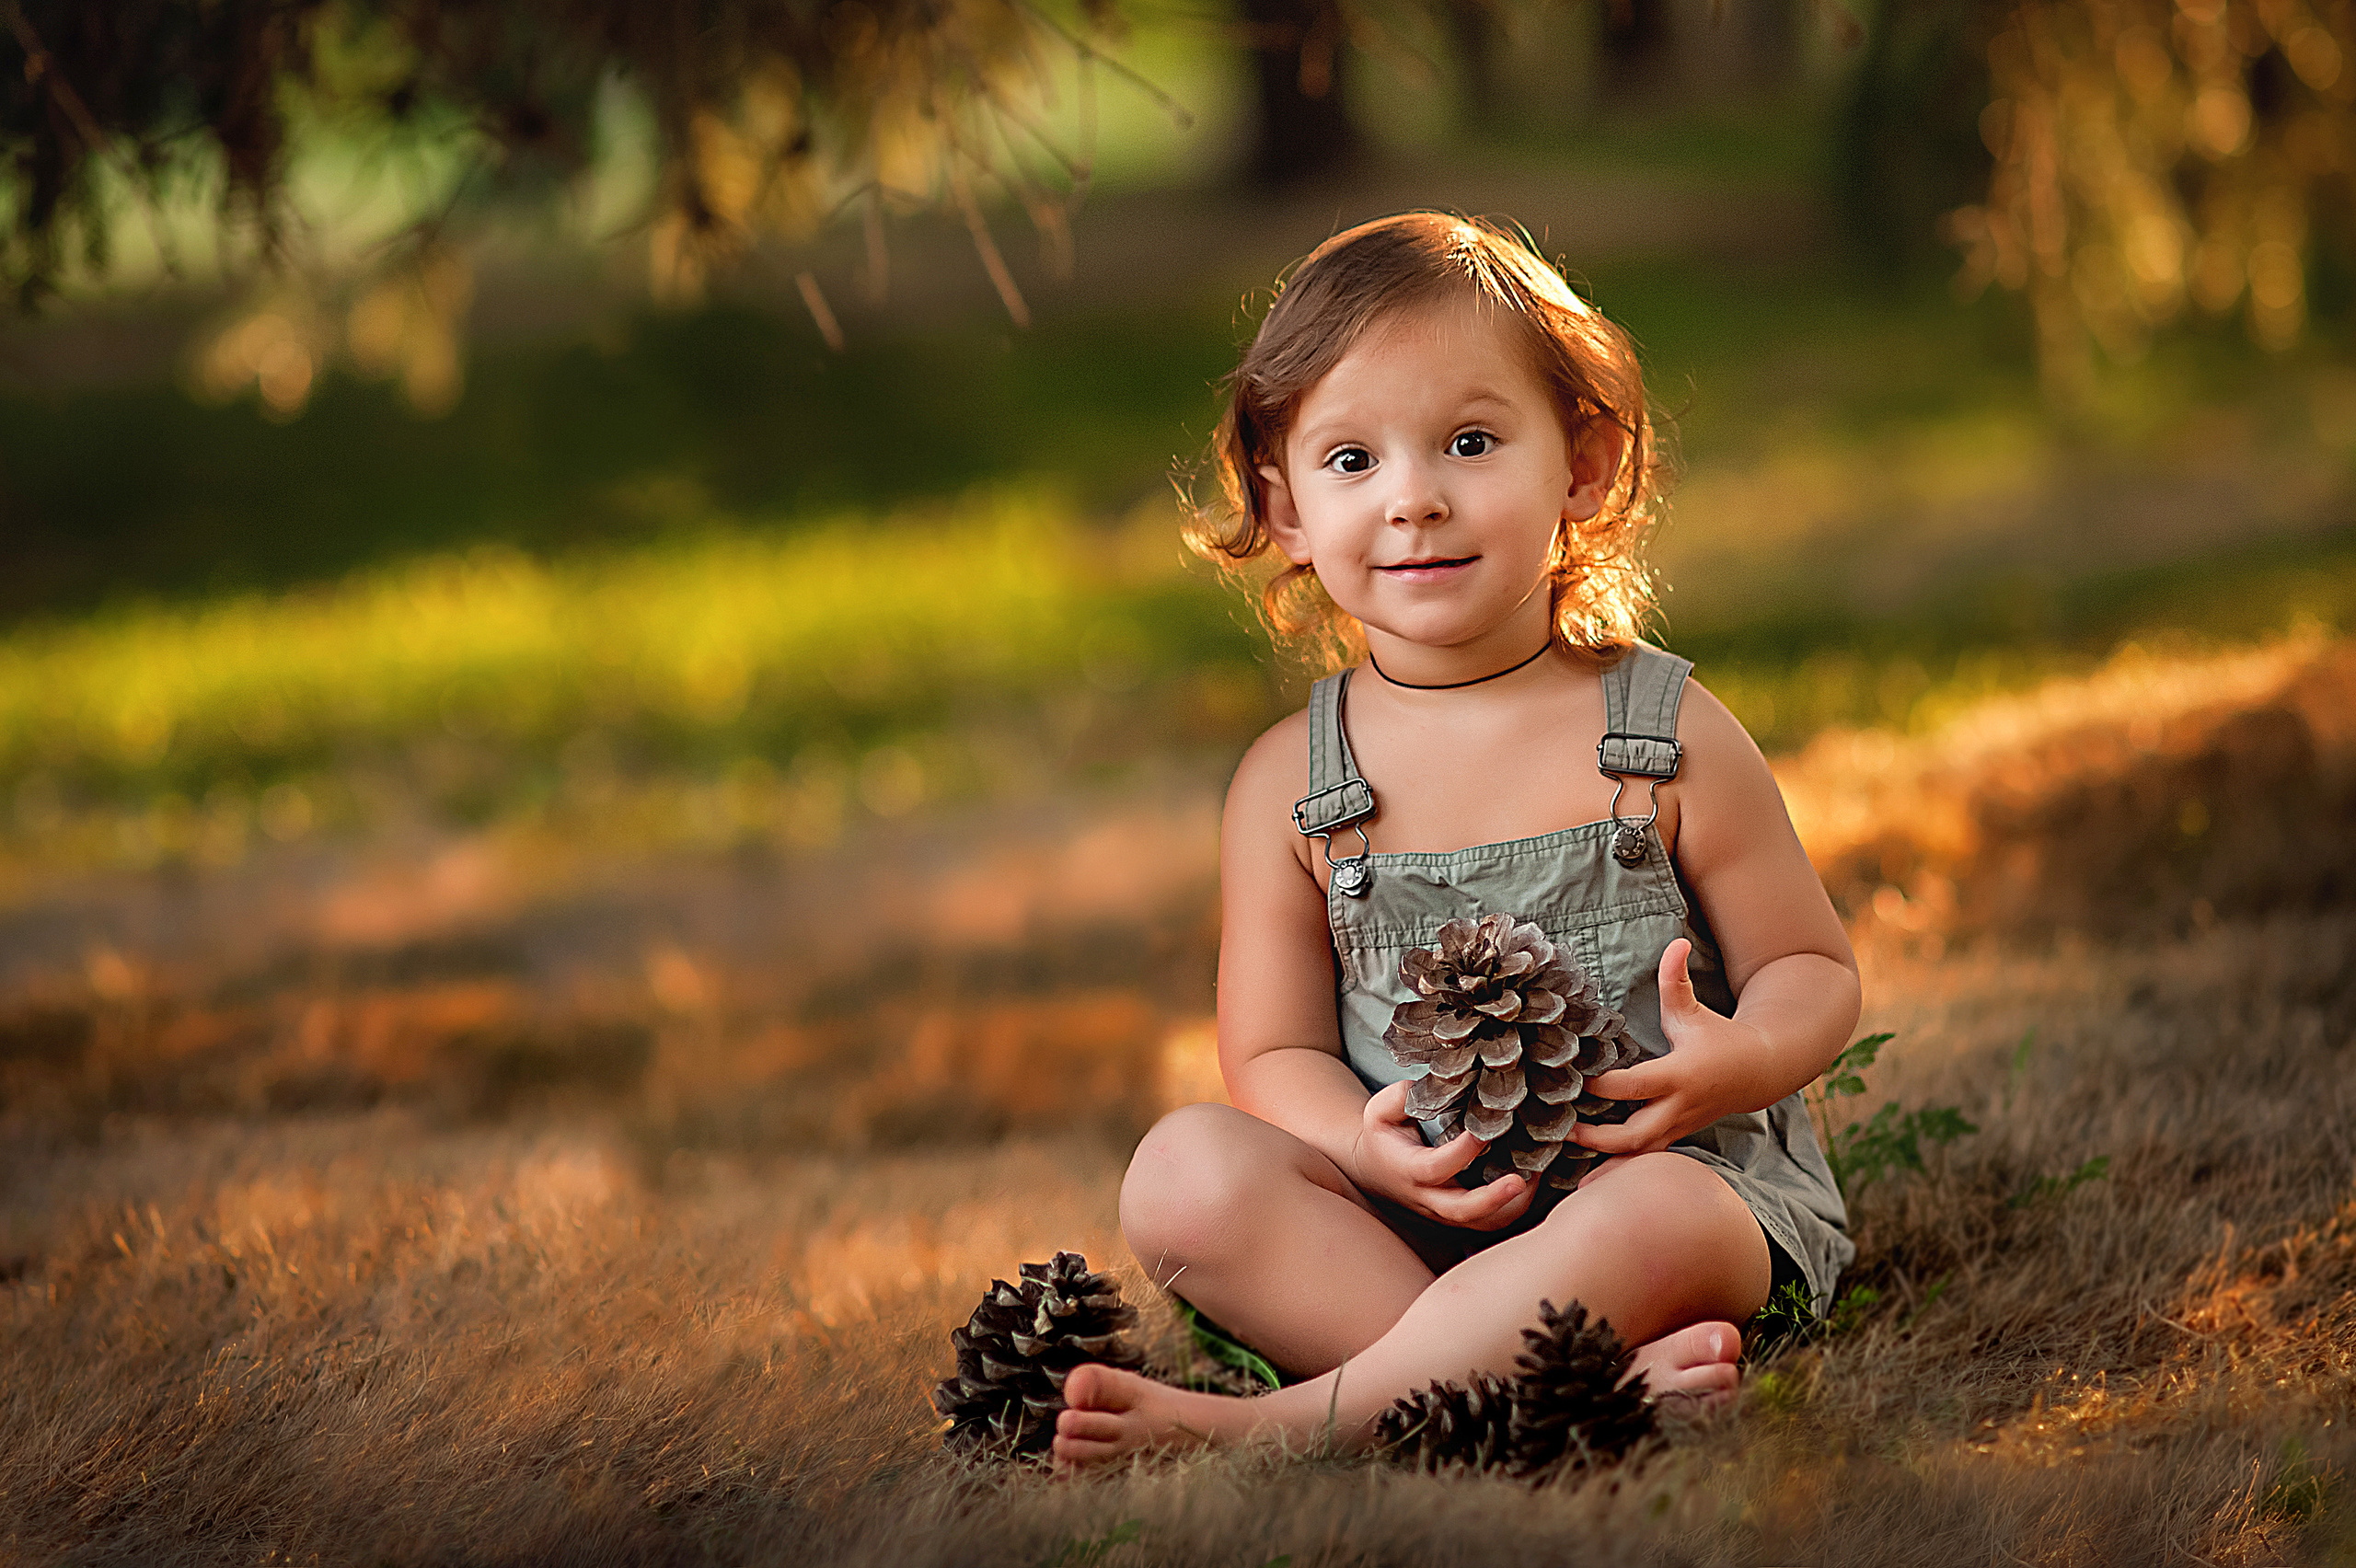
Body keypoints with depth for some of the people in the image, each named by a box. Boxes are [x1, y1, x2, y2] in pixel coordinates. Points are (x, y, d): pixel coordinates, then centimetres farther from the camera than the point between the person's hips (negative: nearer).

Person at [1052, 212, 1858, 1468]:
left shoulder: (1669, 738, 0)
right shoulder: (1290, 785, 4)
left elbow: (1813, 970, 5)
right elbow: (1272, 1053, 4)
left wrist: (1740, 1061, -20)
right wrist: (1369, 1146, -19)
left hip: (1675, 1175, -3)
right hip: (1401, 1208, 3)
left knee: (1647, 1220, -37)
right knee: (1186, 1171, -24)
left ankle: (1276, 1424, -34)